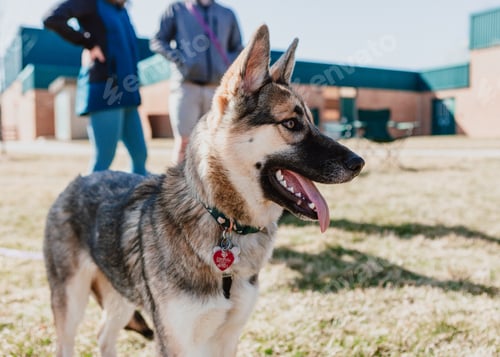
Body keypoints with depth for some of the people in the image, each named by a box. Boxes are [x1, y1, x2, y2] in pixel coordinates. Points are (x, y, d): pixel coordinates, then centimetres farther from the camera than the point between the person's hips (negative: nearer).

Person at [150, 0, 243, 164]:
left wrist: (228, 65, 3)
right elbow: (157, 41, 11)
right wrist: (178, 58, -7)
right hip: (186, 85, -2)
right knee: (184, 140, -8)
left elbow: (237, 49, 25)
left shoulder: (228, 15, 18)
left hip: (218, 88, 2)